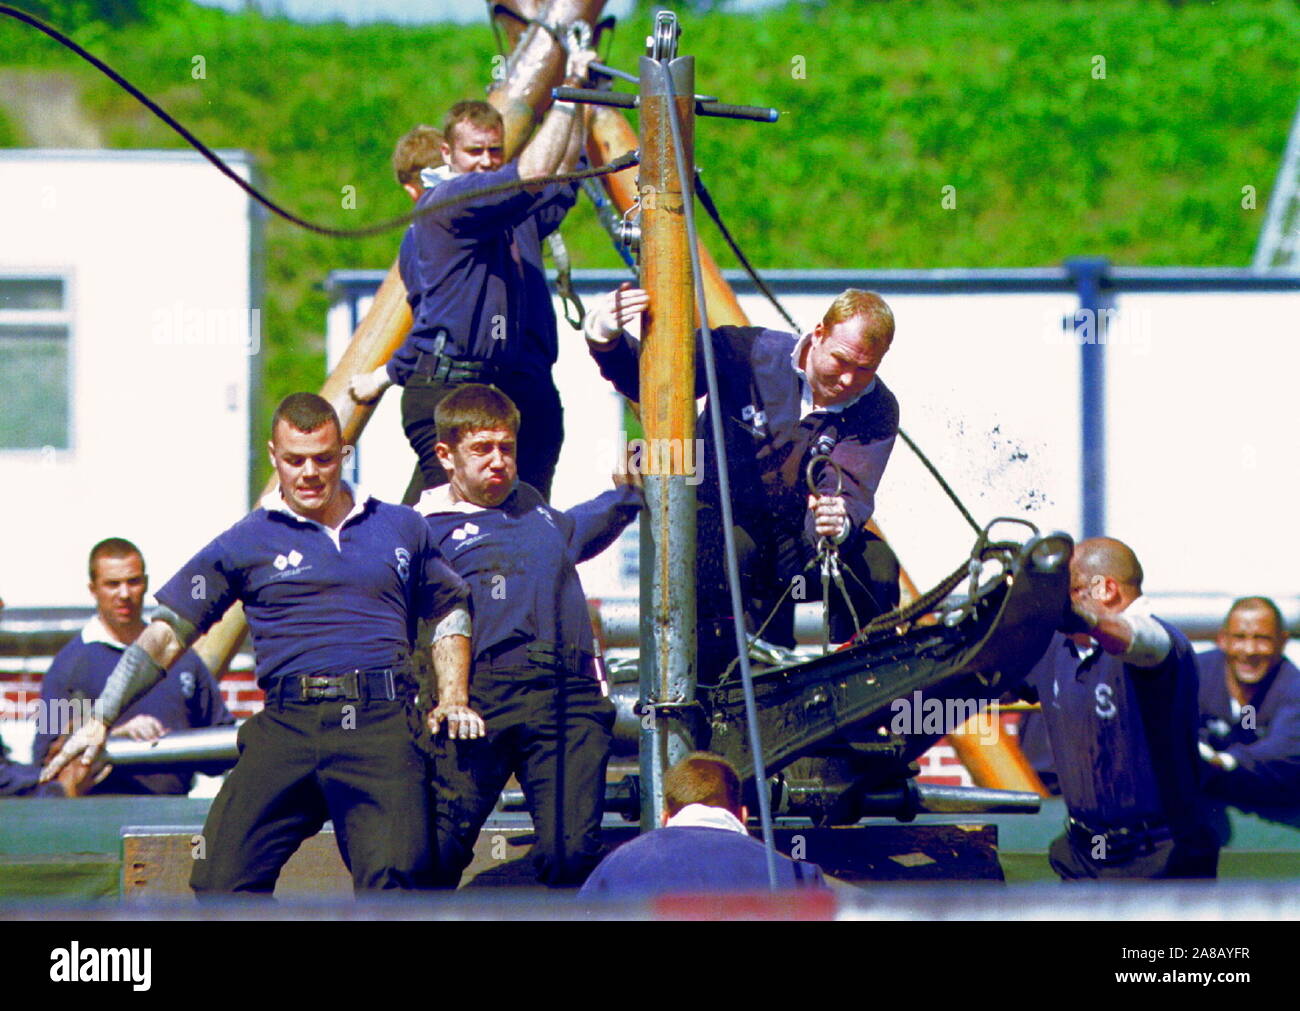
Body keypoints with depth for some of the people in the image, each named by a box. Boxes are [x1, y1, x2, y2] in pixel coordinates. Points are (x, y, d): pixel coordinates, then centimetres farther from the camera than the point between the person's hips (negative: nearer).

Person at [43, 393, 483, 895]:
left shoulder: (401, 528, 19)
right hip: (288, 724, 0)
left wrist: (453, 699, 15)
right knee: (221, 879, -12)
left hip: (382, 725, 0)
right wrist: (101, 720, 6)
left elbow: (449, 612, 32)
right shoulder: (247, 542, 14)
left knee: (395, 877, -17)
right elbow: (167, 633, 13)